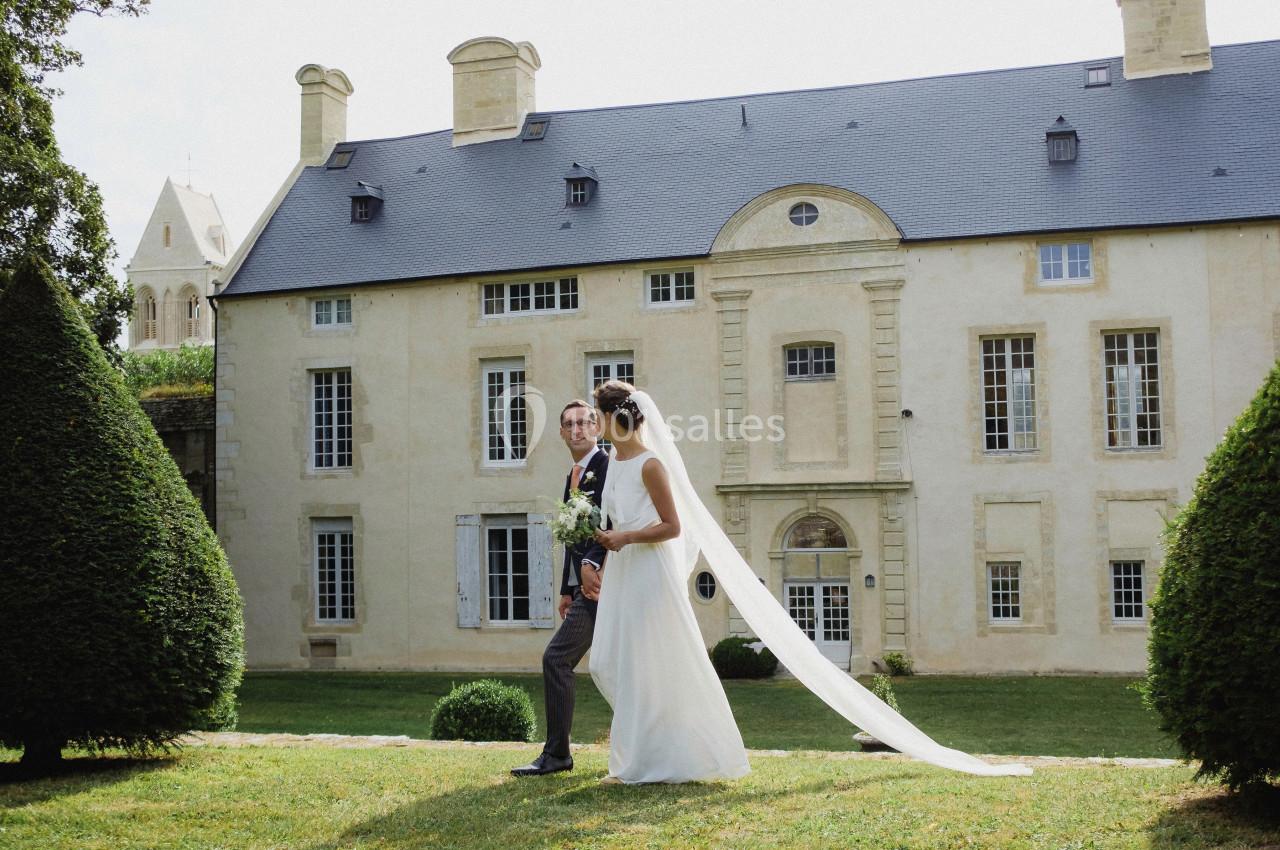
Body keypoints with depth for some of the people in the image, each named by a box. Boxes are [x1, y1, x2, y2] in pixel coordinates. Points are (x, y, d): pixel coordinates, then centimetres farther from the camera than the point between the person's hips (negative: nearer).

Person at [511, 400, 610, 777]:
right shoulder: (574, 475, 19)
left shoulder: (607, 468, -10)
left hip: (599, 581, -10)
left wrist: (591, 564, -35)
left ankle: (556, 754, -4)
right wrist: (567, 589, 22)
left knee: (556, 658, -11)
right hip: (585, 585, 10)